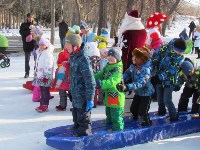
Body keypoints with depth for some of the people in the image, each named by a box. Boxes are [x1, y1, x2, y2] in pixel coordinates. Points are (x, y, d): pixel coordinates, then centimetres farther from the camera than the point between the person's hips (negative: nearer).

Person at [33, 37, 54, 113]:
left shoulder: (48, 54, -14)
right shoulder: (39, 53, 15)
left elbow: (49, 66, -18)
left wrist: (46, 76, -20)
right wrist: (36, 74, 25)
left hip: (45, 76, -9)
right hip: (40, 75, 9)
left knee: (45, 91, -4)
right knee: (42, 91, 14)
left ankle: (45, 106, 1)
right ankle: (42, 105, 21)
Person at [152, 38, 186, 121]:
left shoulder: (180, 58, -17)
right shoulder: (165, 48, -12)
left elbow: (171, 71, -22)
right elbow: (156, 55, -2)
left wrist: (159, 76, -27)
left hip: (169, 81, -3)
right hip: (159, 78, 4)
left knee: (167, 100, -7)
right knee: (159, 98, 18)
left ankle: (174, 116, 12)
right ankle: (161, 111, 45)